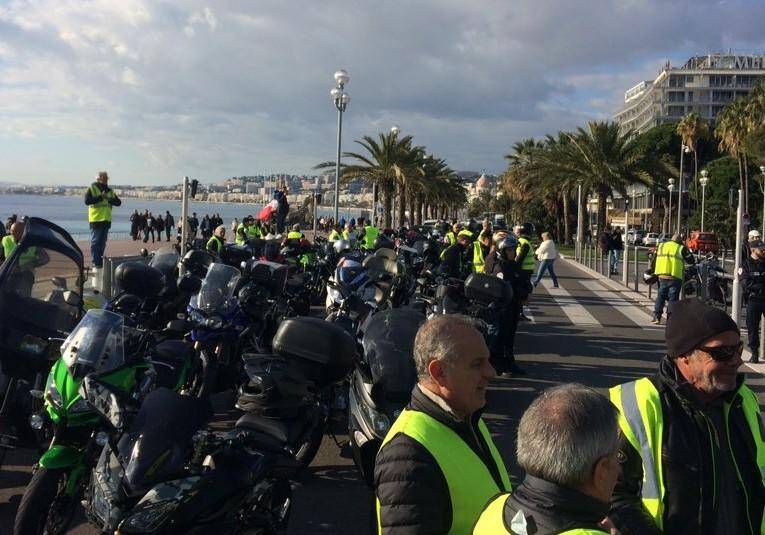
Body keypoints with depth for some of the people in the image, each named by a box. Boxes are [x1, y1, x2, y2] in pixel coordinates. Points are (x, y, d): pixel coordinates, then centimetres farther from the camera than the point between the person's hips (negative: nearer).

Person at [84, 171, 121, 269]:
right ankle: (95, 262, -1)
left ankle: (100, 261, 18)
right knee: (95, 242, -4)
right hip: (96, 220, -6)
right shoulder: (91, 189, -1)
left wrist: (109, 198, -12)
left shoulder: (110, 191, 15)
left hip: (106, 220, 6)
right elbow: (87, 201, -17)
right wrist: (100, 197, -20)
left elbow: (118, 202, 5)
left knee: (103, 242, 11)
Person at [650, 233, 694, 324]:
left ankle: (657, 317, 8)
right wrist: (686, 250, 16)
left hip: (661, 276, 3)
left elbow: (653, 260, 13)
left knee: (660, 296, 14)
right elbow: (691, 261, 4)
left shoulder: (661, 246, 11)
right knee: (673, 299, 4)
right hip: (675, 278, -3)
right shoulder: (681, 248, 0)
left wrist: (651, 269, 25)